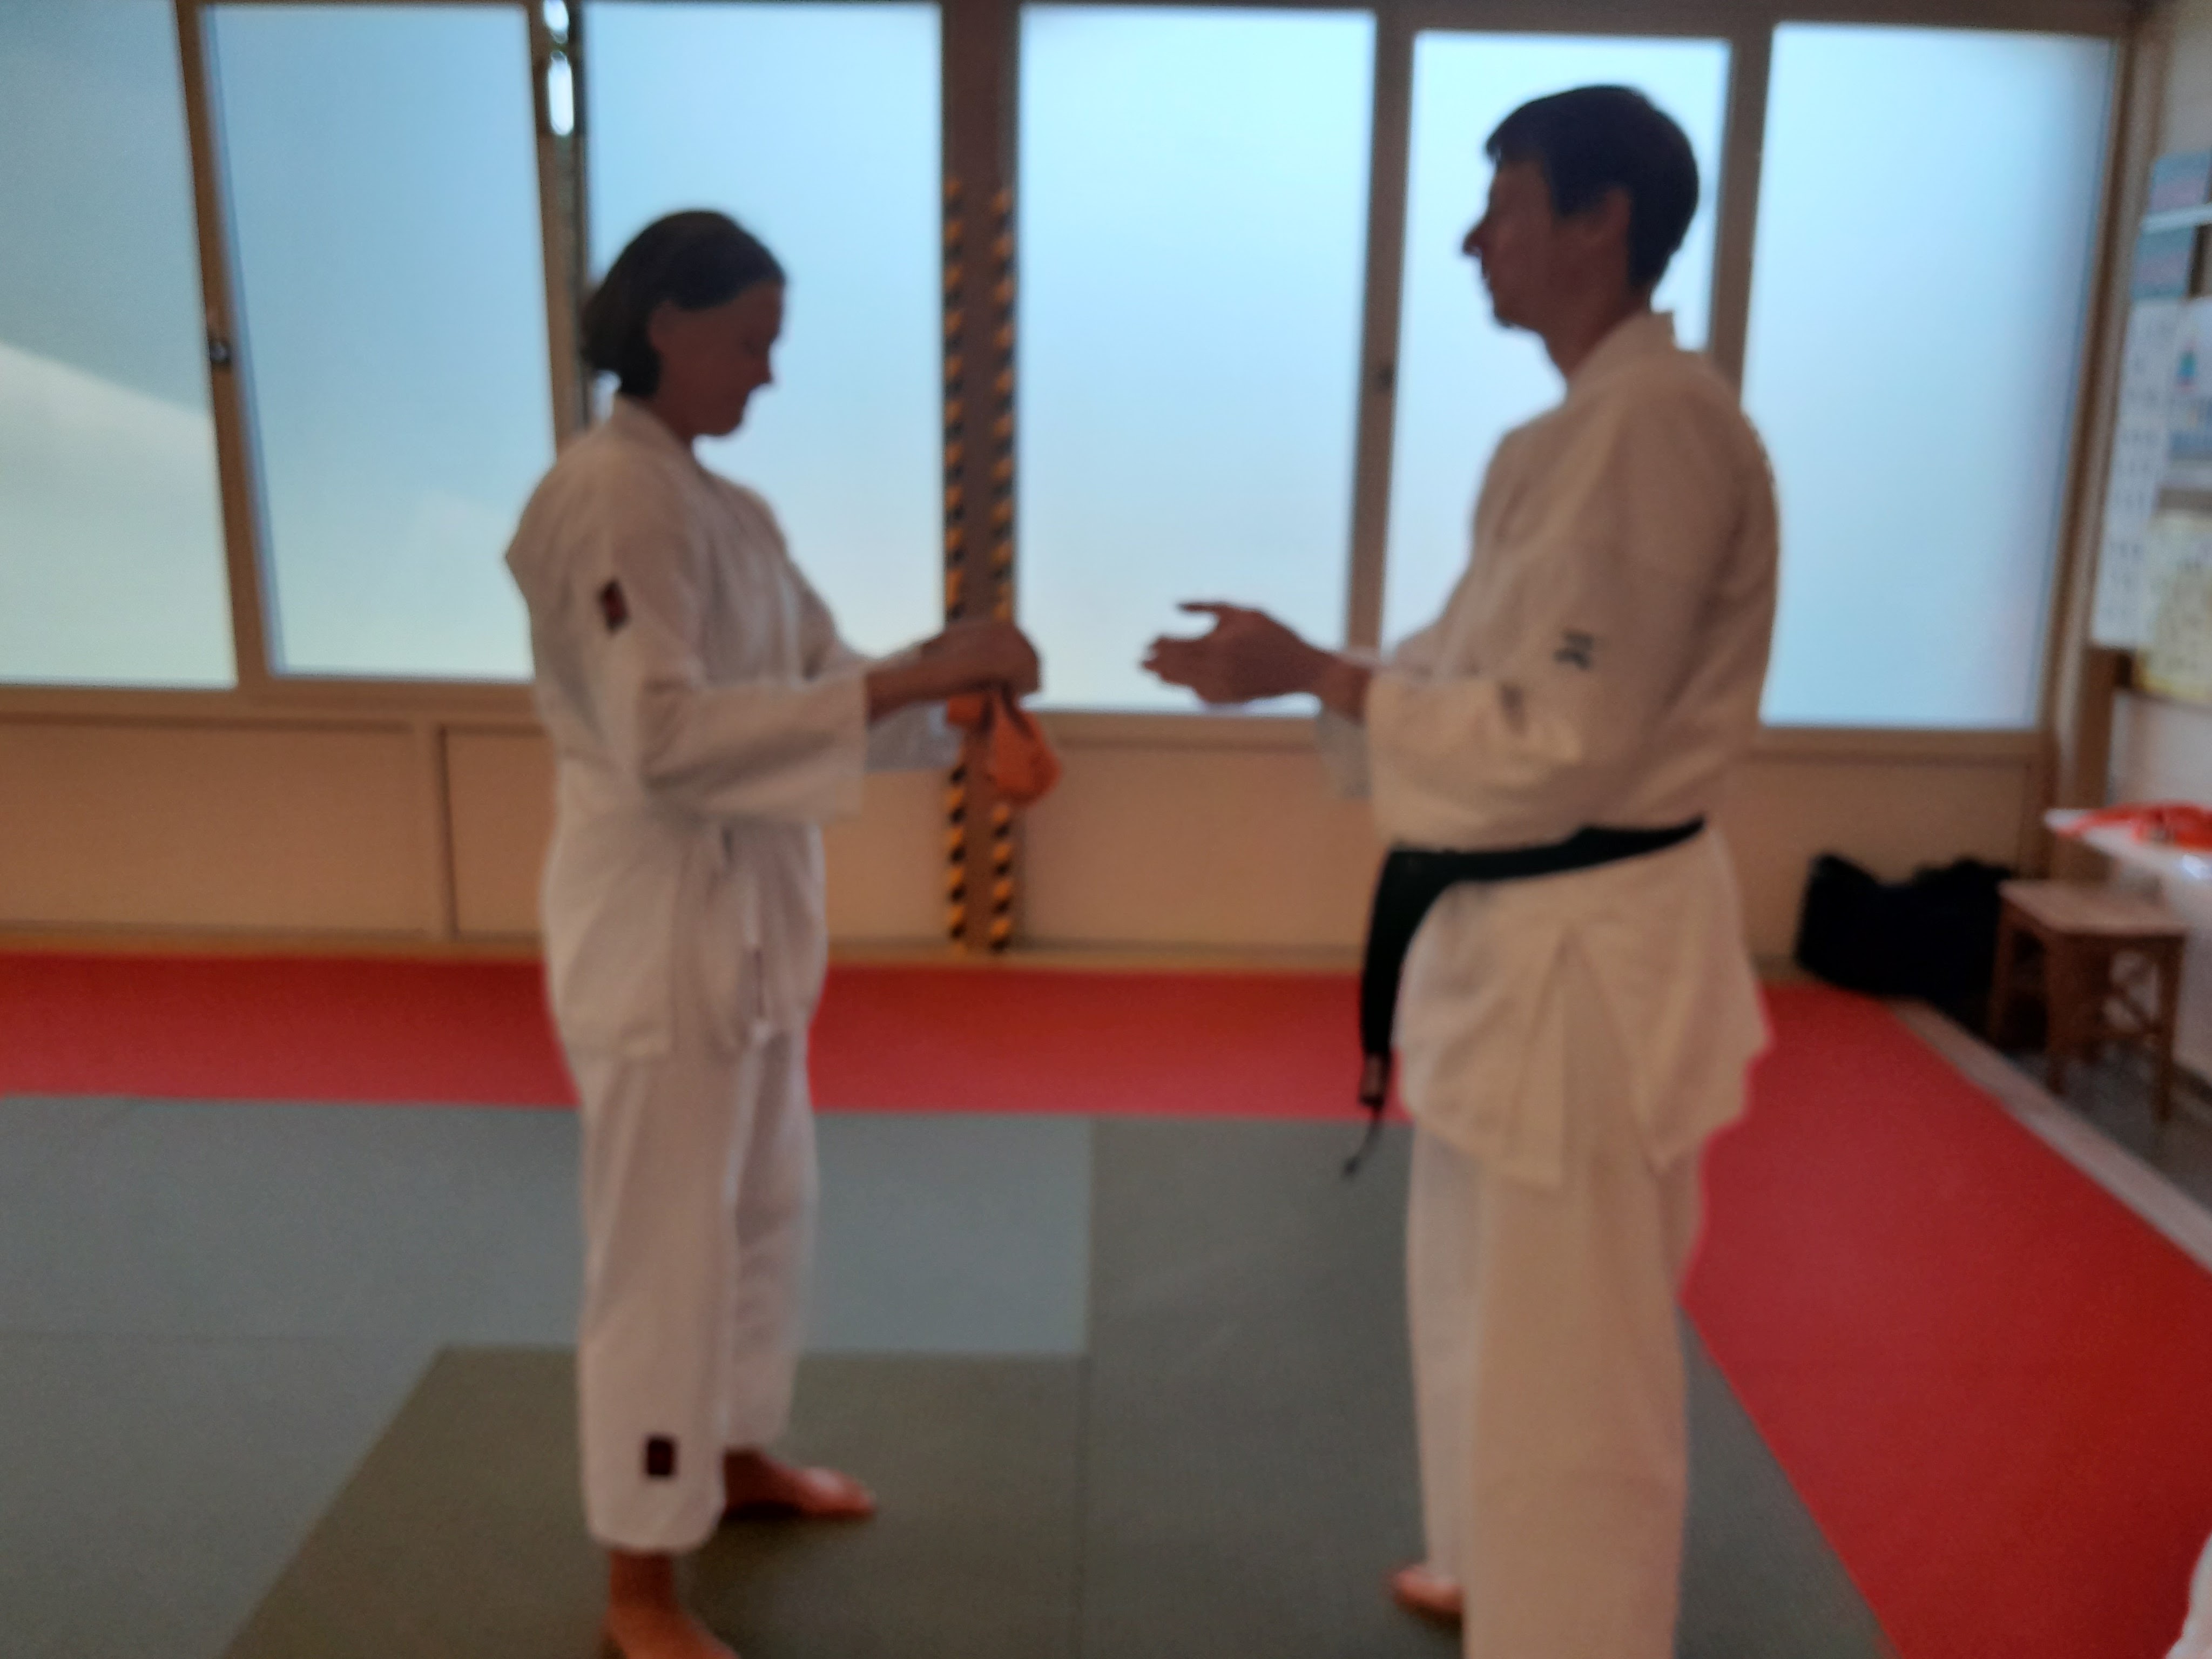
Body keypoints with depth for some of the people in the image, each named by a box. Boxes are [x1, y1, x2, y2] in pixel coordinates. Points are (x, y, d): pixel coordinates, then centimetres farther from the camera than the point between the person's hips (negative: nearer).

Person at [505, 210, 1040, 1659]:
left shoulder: (725, 506, 11)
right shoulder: (606, 497, -18)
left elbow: (818, 679, 10)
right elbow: (665, 736, -28)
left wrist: (959, 696, -8)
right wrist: (914, 679, -30)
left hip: (747, 901, 9)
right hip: (656, 911, -9)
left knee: (767, 1203, 22)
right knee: (666, 1246, 2)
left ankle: (737, 1458, 44)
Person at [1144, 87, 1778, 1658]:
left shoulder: (1654, 422, -21)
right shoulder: (1584, 423, 12)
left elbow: (1559, 737, -24)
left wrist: (1304, 676, -18)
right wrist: (1312, 661, 6)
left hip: (1585, 948, -11)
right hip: (1523, 923, 11)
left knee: (1565, 1358, 5)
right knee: (1485, 1296, 25)